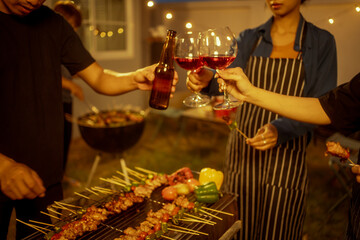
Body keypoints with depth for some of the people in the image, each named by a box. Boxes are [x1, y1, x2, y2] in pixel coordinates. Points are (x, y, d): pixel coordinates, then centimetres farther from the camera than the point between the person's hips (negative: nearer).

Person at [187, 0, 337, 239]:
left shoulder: (321, 42, -1)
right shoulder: (249, 39, 6)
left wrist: (280, 129, -25)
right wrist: (208, 80, -32)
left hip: (285, 158, -2)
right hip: (243, 154, 2)